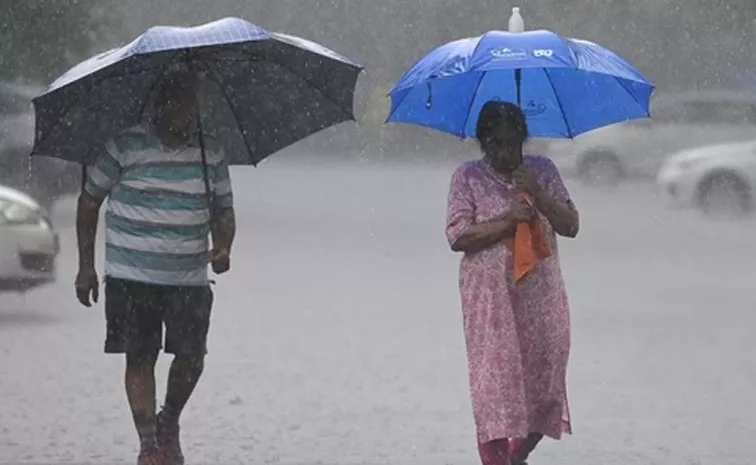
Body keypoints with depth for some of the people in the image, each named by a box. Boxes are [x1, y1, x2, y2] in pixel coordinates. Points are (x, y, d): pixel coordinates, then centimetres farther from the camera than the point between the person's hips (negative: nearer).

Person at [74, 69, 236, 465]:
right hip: (131, 279, -2)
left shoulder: (211, 156, 5)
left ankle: (170, 424, 25)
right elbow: (89, 201, 4)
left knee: (191, 358, -3)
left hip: (189, 279, 2)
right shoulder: (125, 148, -4)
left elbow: (223, 210, 14)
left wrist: (223, 248, -9)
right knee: (140, 357, -2)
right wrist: (86, 266, 2)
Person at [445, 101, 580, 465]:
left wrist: (538, 195, -14)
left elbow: (571, 226, 1)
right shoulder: (468, 177, 0)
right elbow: (457, 237, -8)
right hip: (489, 295, -3)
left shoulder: (543, 171, 7)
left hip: (540, 293, 3)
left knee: (543, 371, 6)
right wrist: (506, 221, -18)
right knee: (494, 374, -9)